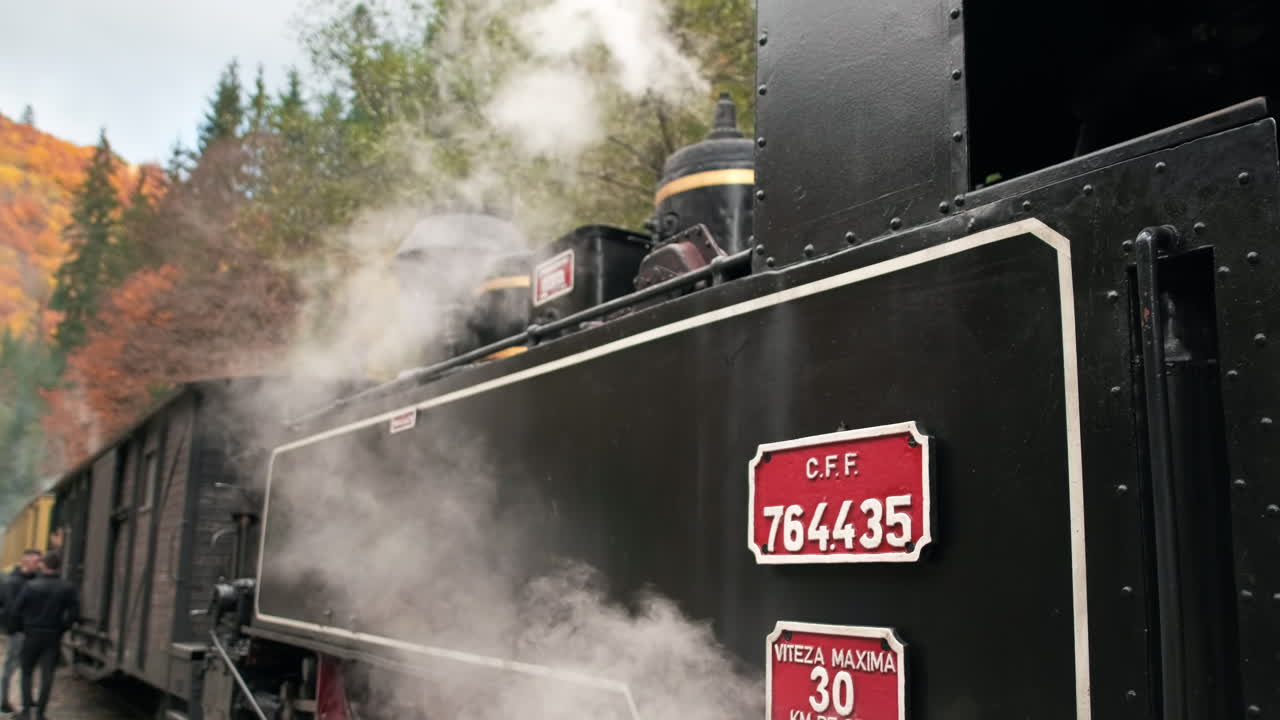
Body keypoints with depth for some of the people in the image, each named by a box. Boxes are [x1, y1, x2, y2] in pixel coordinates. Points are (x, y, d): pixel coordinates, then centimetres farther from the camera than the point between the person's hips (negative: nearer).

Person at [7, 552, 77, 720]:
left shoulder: (31, 586, -9)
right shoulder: (67, 588, -5)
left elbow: (16, 611, -8)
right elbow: (74, 613, -8)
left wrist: (14, 629, 9)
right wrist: (62, 628, 7)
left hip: (32, 635, -1)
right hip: (53, 637, 1)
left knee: (27, 672, 15)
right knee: (47, 675, 6)